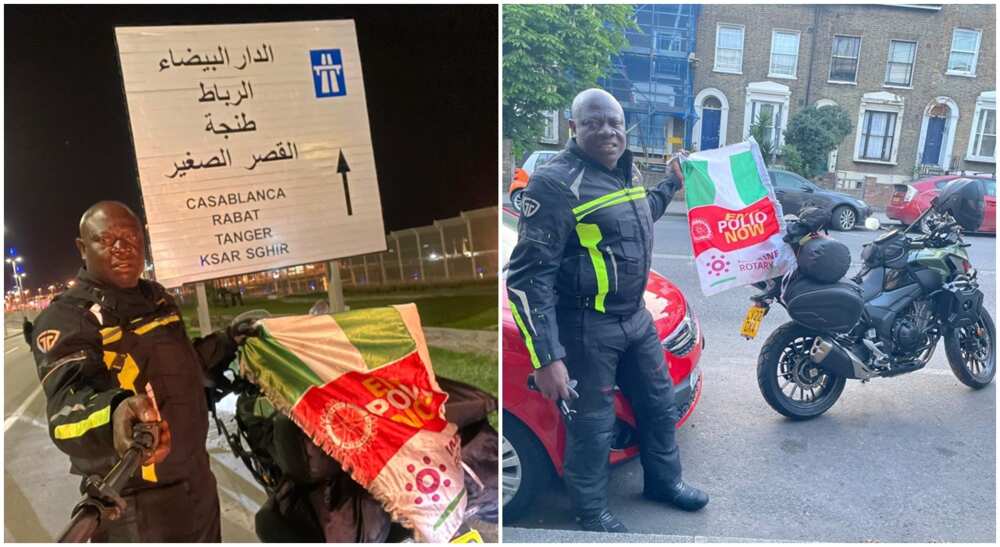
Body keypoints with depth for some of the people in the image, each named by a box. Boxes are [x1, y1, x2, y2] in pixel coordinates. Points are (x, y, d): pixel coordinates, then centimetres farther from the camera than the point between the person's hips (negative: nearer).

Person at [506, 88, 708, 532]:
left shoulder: (623, 173, 7)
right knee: (592, 426, 5)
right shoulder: (557, 183, -20)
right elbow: (528, 275, -24)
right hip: (586, 329, -8)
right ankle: (592, 513, 29)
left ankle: (663, 481, 46)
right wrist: (546, 358, -27)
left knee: (659, 404, 22)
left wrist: (671, 184, 27)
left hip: (636, 317, 9)